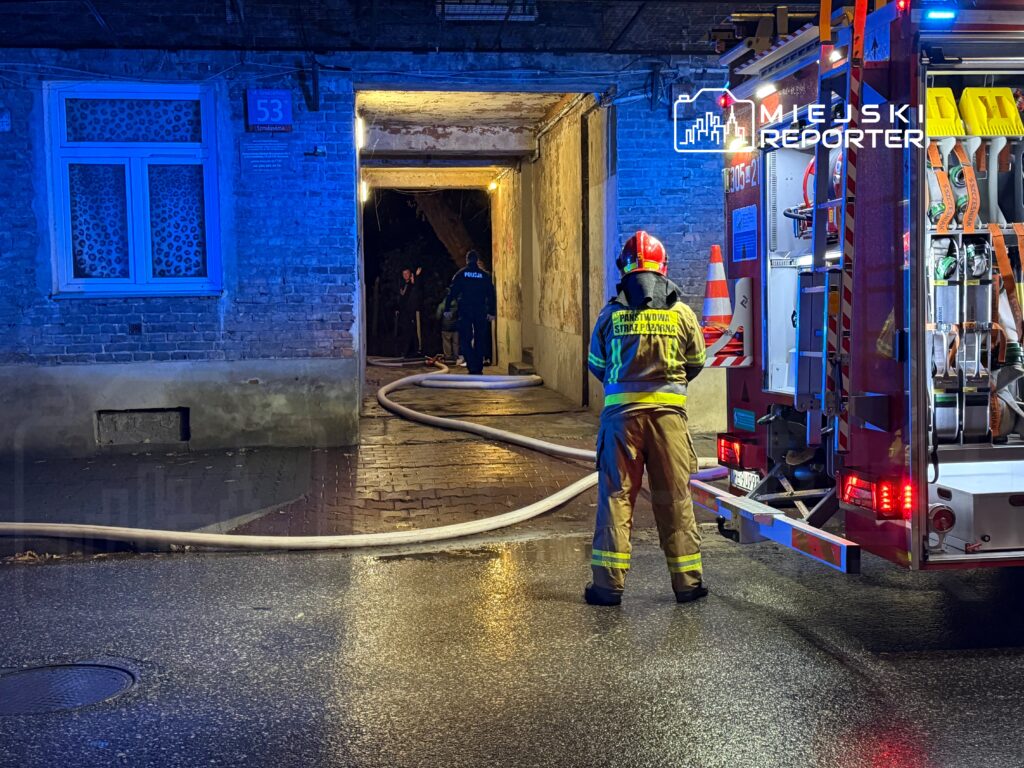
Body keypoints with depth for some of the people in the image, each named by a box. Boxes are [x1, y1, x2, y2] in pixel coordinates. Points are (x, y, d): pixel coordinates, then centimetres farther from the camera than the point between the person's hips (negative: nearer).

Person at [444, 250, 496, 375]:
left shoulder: (461, 274, 1)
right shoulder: (485, 275, 5)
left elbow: (452, 292, -3)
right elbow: (491, 295, 6)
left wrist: (447, 308, 2)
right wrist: (491, 312, 11)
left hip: (465, 312, -1)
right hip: (481, 312, 2)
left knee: (465, 340, 1)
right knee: (480, 340, 10)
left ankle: (472, 366, -16)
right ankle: (478, 368, 9)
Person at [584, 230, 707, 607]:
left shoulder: (611, 313, -1)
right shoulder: (681, 313, 0)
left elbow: (596, 365, 9)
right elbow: (697, 362, 12)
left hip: (622, 410, 0)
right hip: (669, 410, 1)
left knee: (616, 495, 5)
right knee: (674, 498, 8)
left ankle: (609, 583, 5)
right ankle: (687, 581, 14)